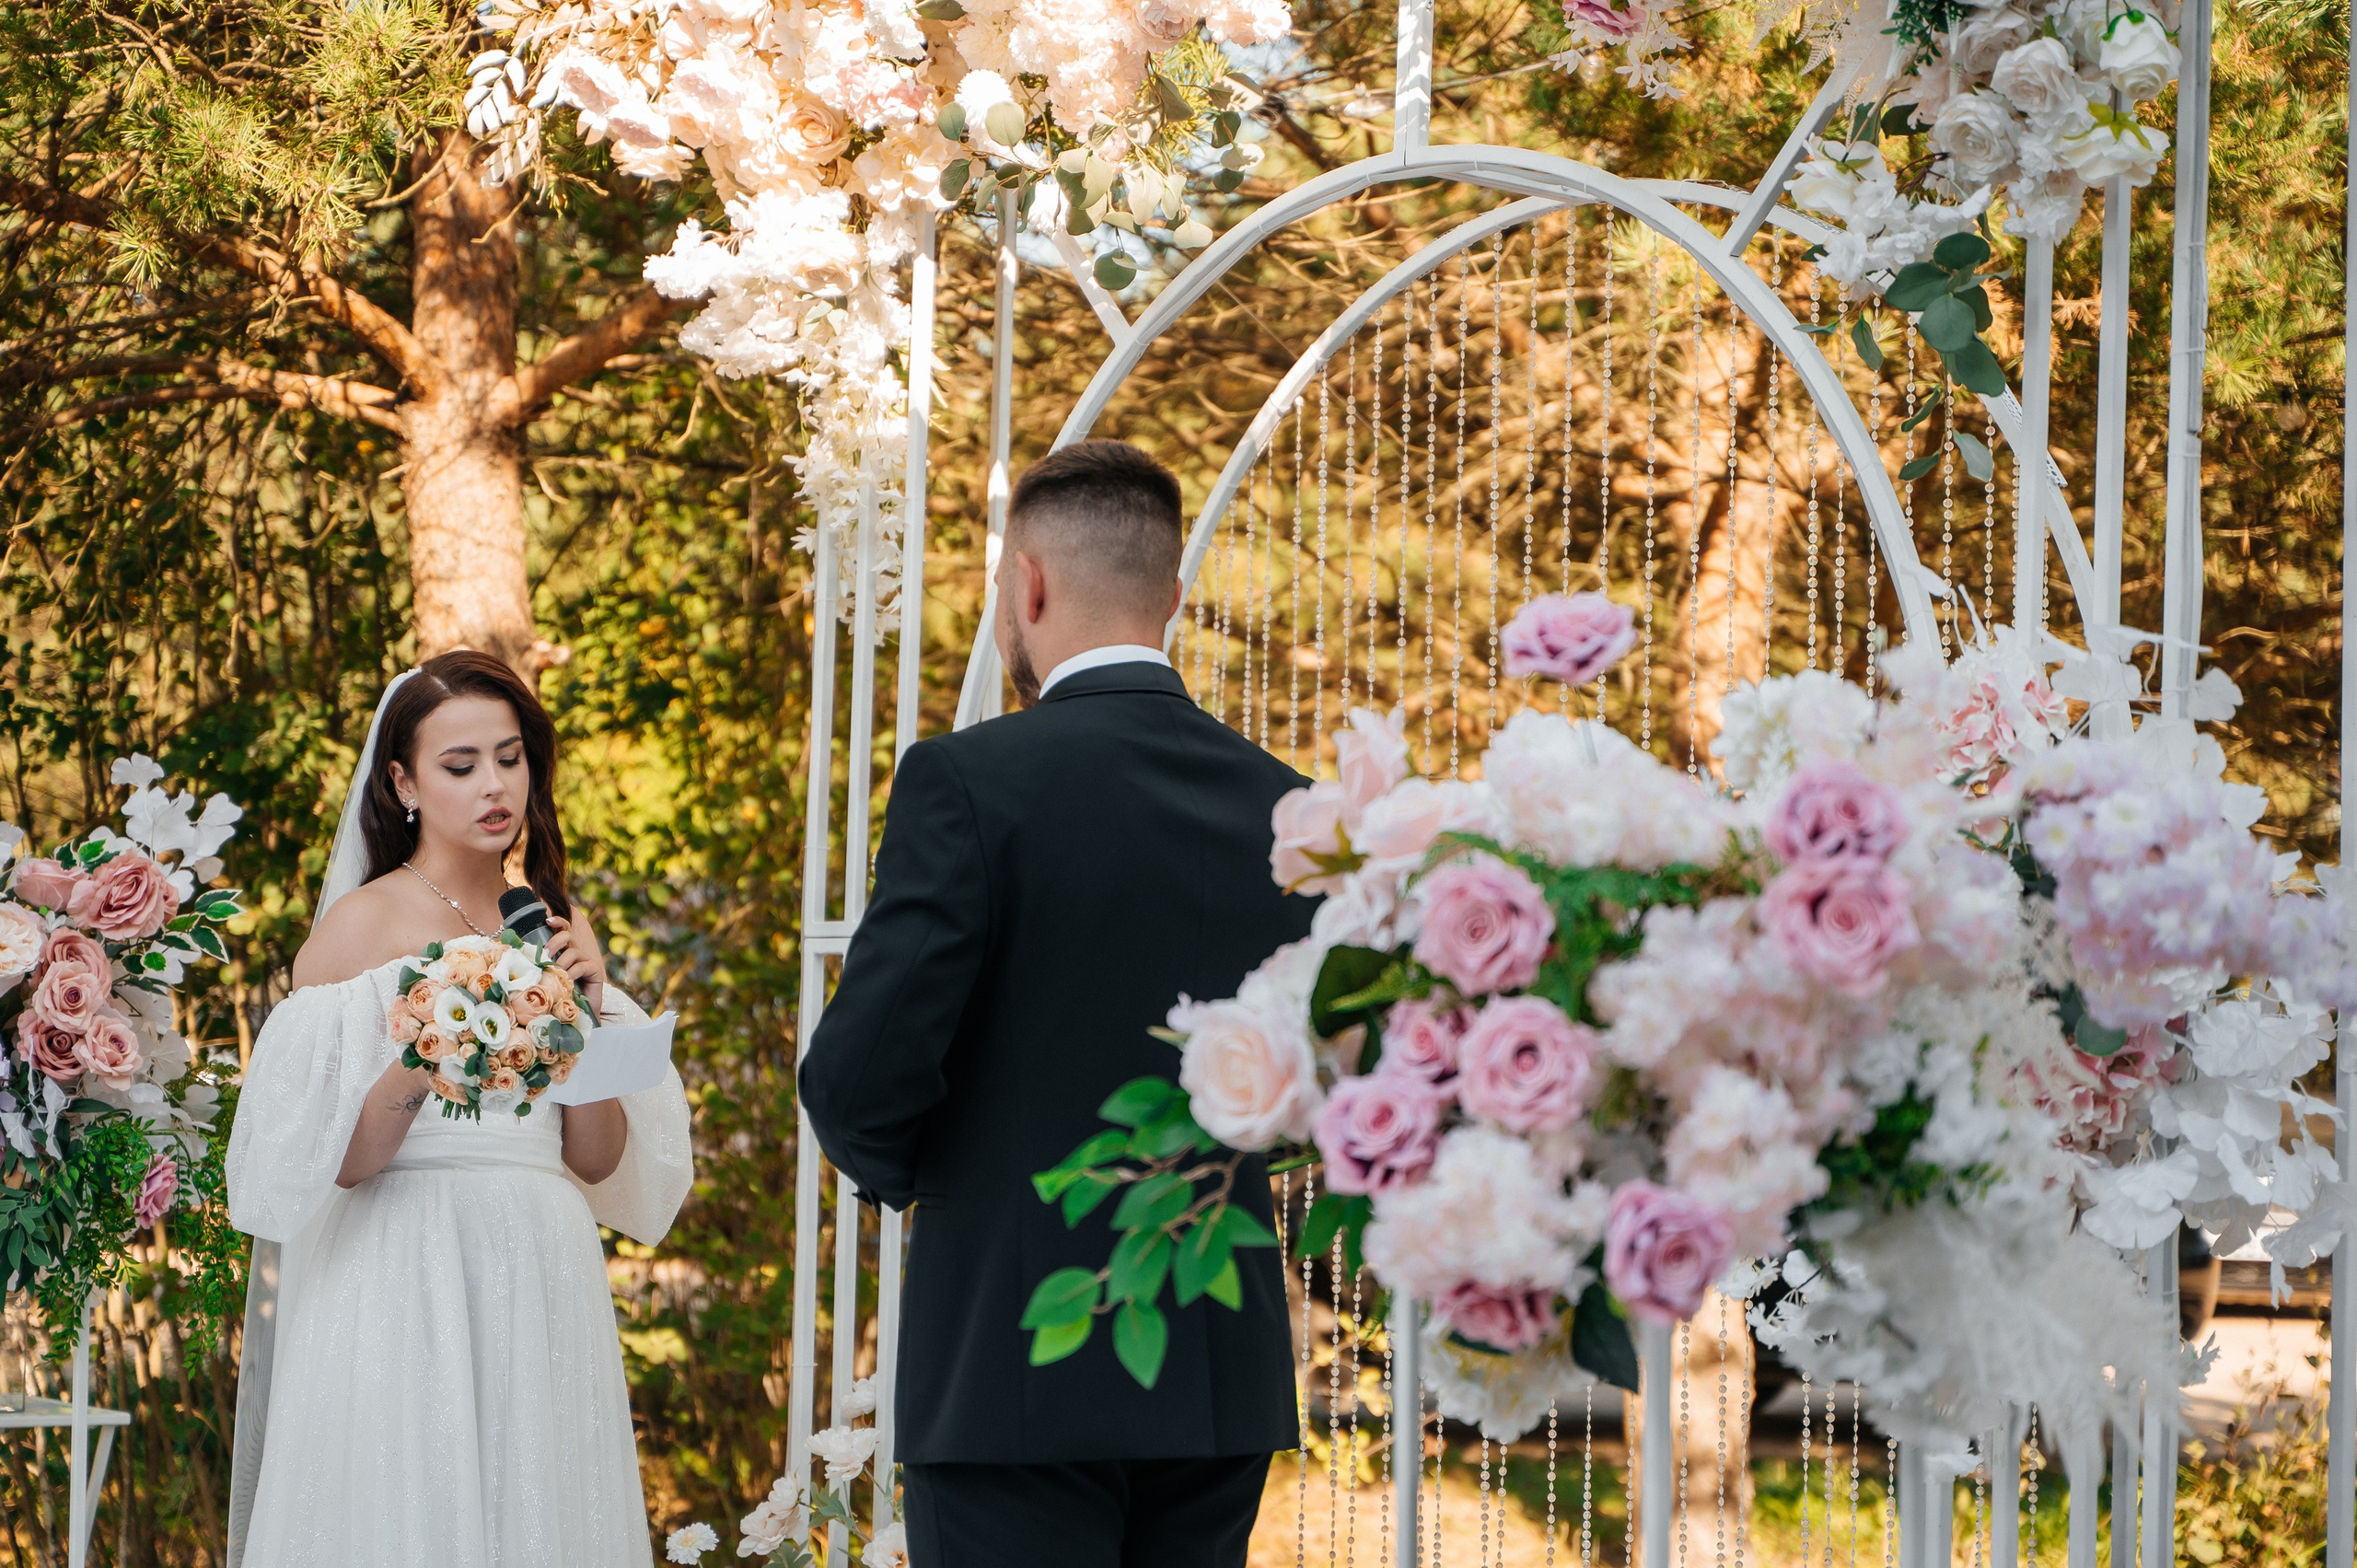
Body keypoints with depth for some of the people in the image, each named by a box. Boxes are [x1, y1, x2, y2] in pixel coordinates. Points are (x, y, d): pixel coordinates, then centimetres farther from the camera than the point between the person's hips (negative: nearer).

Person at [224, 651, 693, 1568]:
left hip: (541, 1286, 5)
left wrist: (586, 1013, -3)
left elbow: (599, 1160, 9)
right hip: (404, 1279, -5)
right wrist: (412, 1078, -25)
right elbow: (323, 1162, -8)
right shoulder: (361, 924, -2)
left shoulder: (553, 929, 13)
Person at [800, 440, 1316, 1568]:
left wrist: (894, 1169, 5)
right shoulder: (1283, 809, 6)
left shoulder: (967, 783, -11)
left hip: (1015, 1376, -5)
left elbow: (861, 1075, -15)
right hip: (1223, 1378, 5)